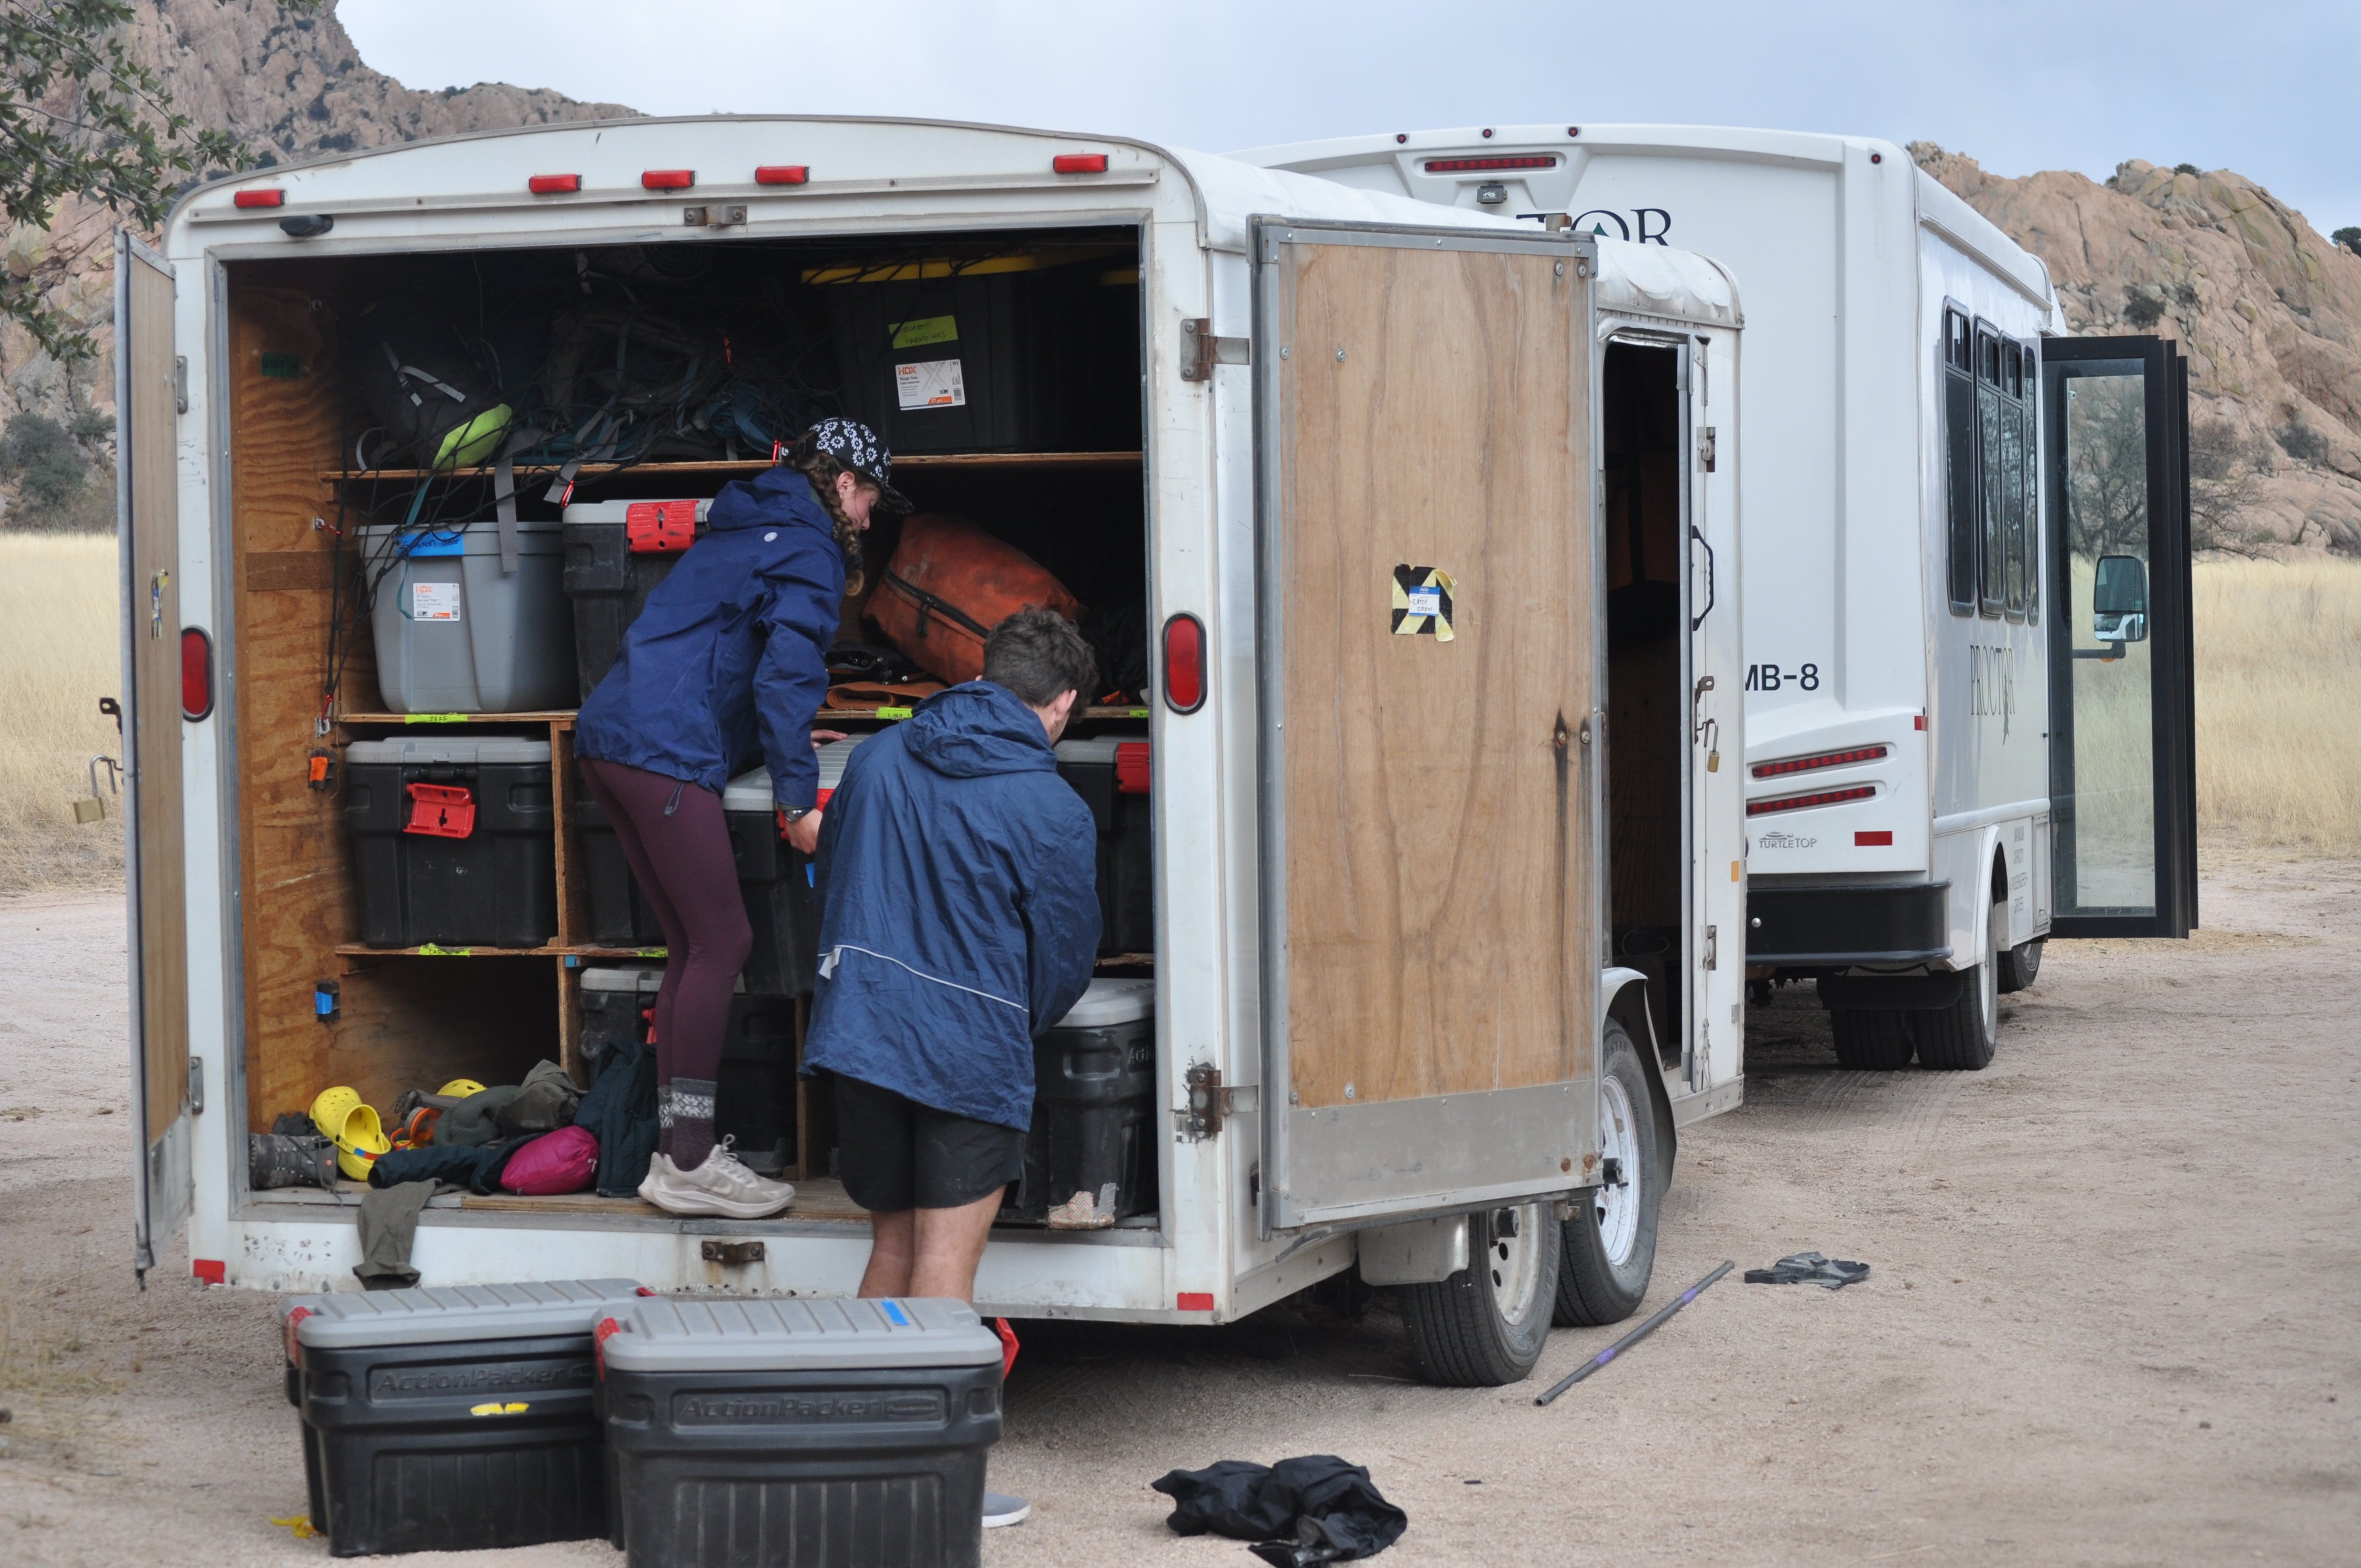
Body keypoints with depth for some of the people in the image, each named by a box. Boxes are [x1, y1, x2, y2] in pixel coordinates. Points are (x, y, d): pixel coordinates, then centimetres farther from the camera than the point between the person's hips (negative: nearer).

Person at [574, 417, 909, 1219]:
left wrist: (783, 738, 46)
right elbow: (784, 674, -15)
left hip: (606, 734, 10)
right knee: (722, 944, -6)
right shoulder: (809, 552, -2)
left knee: (693, 946, 12)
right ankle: (688, 1164, -5)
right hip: (665, 752, -10)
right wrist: (799, 798, -15)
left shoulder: (745, 529, 27)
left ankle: (677, 1150, 13)